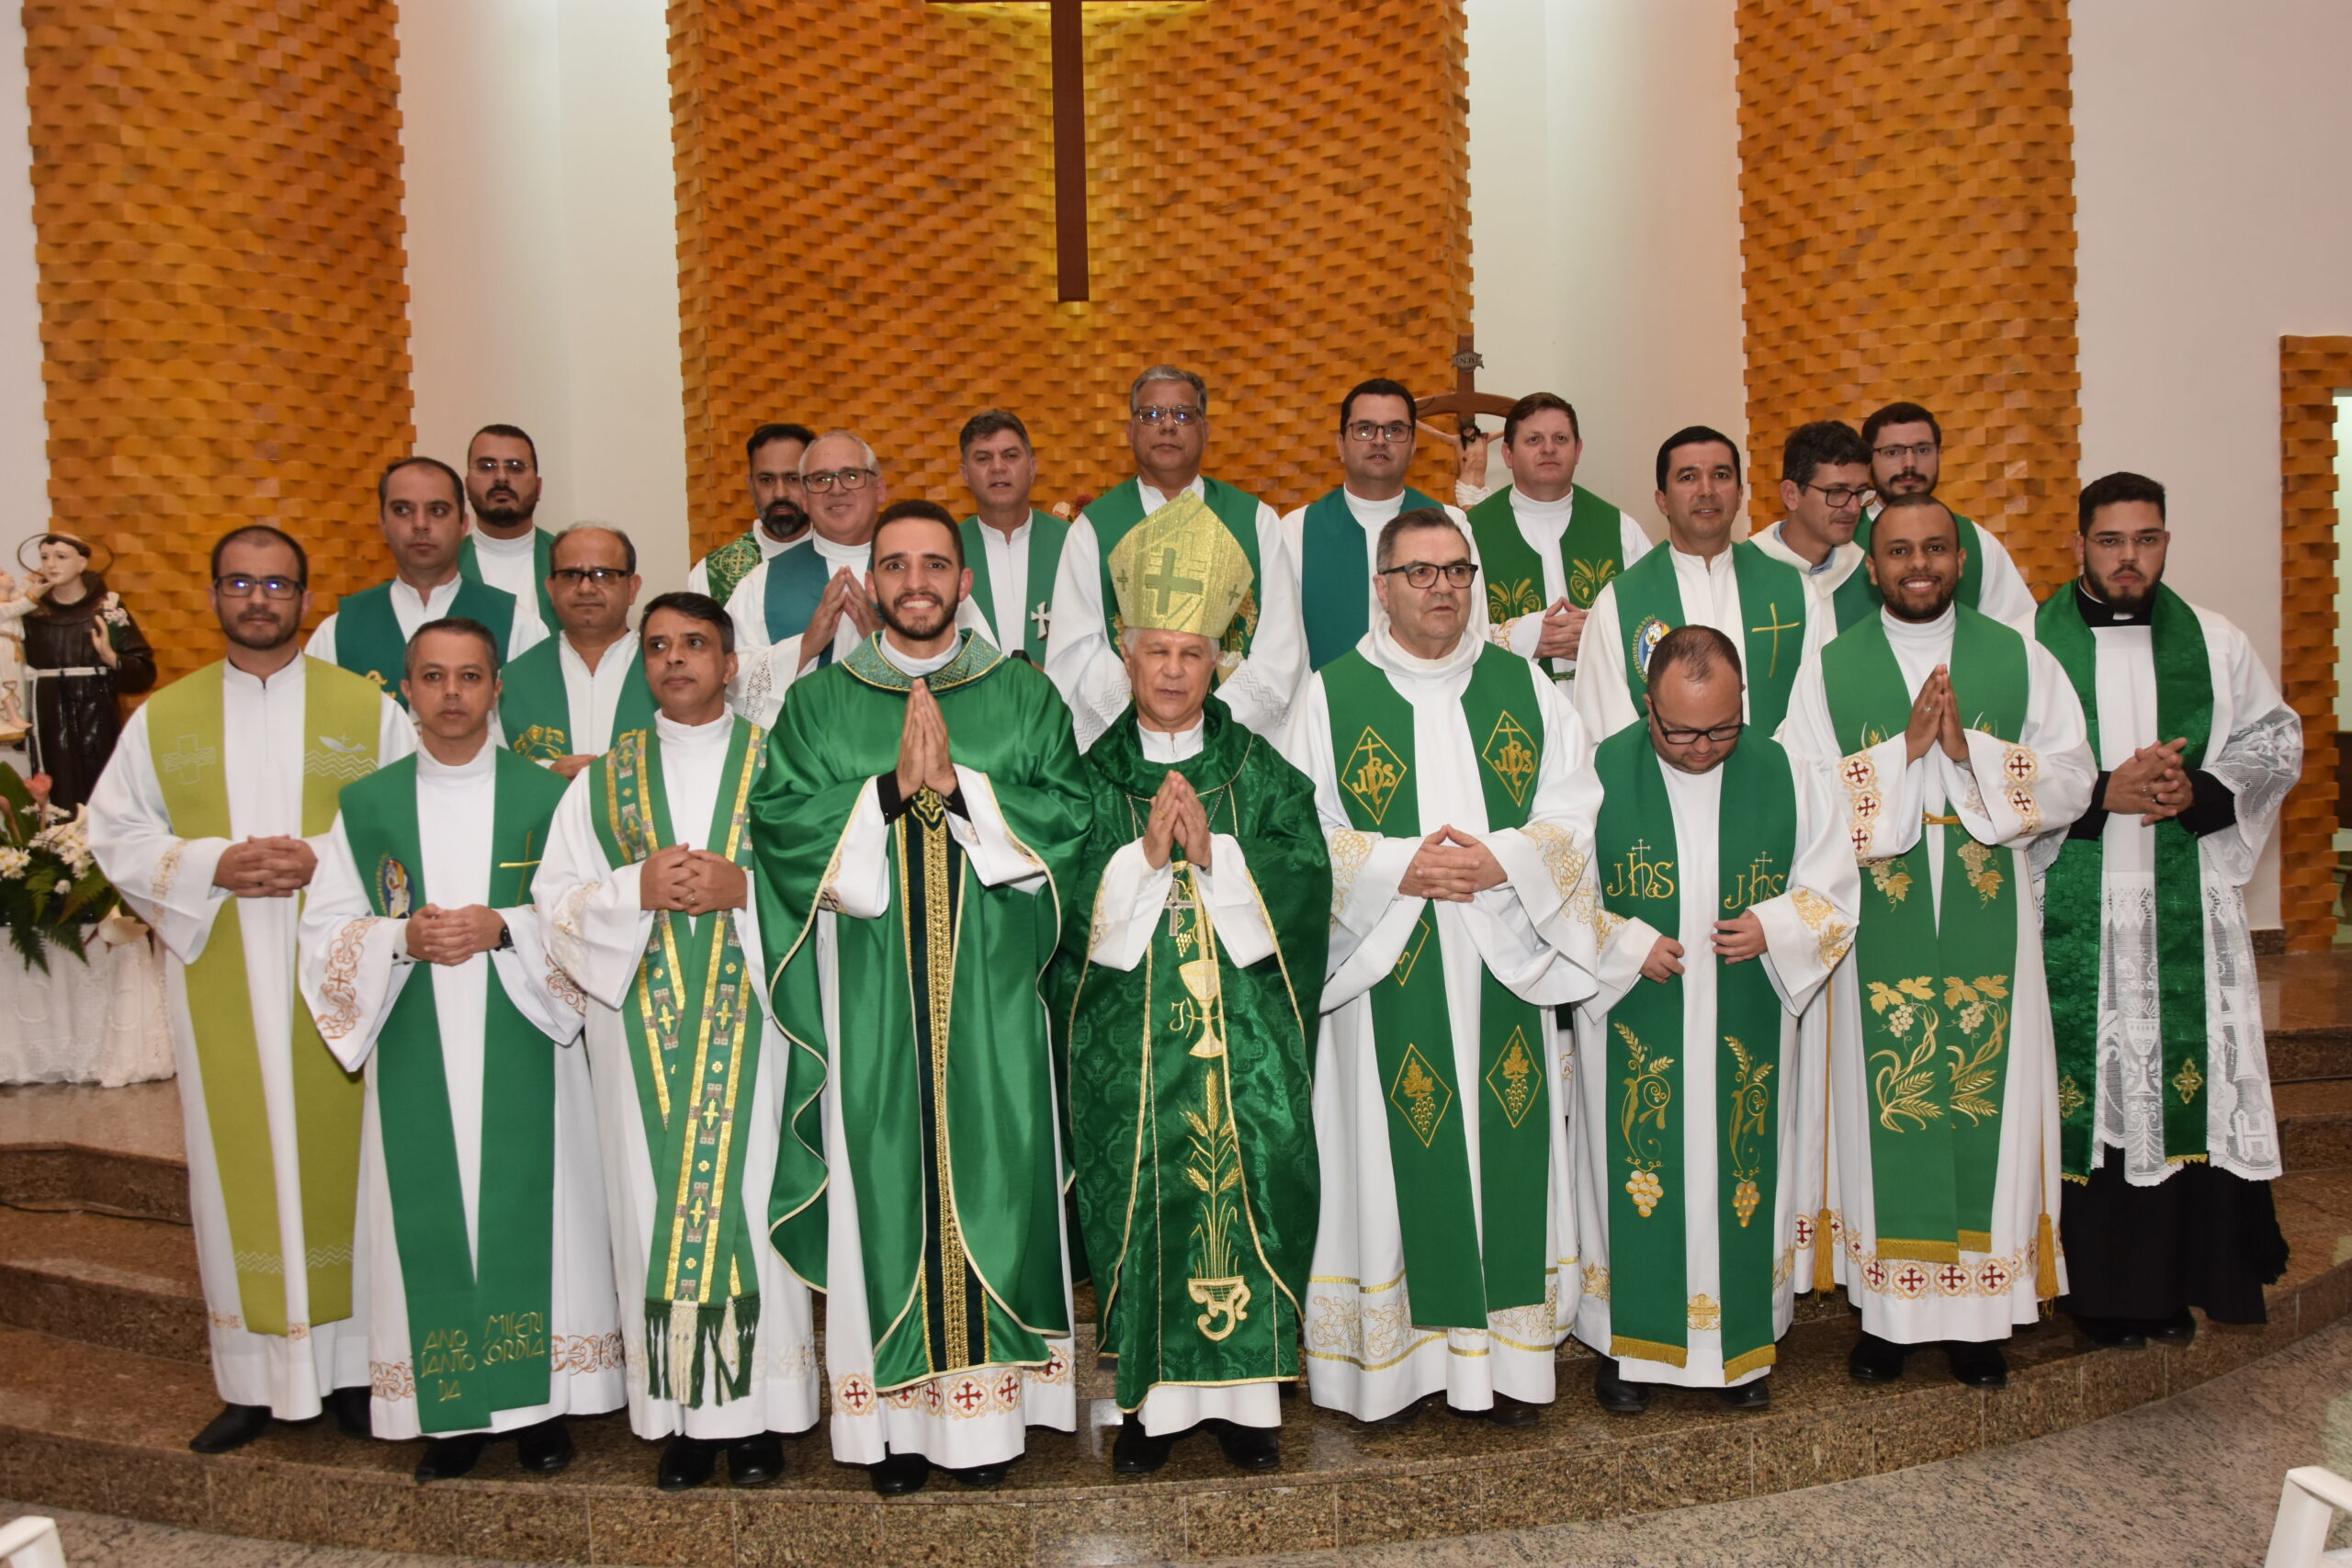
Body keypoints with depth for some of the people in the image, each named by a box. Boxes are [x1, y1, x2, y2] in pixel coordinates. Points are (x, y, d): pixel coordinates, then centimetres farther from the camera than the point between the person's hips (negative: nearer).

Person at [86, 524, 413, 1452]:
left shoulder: (369, 709, 4)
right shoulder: (164, 717, 10)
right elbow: (117, 836, 7)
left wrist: (325, 859, -16)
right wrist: (213, 865, -10)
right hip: (218, 983, 2)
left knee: (339, 1155, 2)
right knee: (237, 1164, 4)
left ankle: (350, 1363, 14)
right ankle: (255, 1380, 14)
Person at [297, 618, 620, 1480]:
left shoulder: (544, 795, 2)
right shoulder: (367, 804, 7)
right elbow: (326, 930, 5)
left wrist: (503, 929, -16)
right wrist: (403, 938, -13)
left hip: (522, 1054, -1)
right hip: (416, 1061, 1)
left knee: (529, 1210, 2)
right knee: (432, 1221, 3)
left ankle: (541, 1400, 15)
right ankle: (452, 1411, 16)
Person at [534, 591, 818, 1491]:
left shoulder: (778, 764, 6)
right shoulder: (605, 778, 12)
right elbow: (556, 900, 7)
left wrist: (745, 890, -15)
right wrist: (637, 890, -10)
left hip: (750, 1021, -2)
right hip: (642, 1029, 2)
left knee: (749, 1191, -1)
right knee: (657, 1200, 3)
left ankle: (756, 1408, 11)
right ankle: (681, 1413, 13)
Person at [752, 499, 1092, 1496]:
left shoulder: (1025, 697, 9)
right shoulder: (818, 703, 9)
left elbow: (1068, 813, -2)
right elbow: (780, 820, -2)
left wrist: (959, 787, -13)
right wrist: (891, 787, -13)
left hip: (990, 993, 0)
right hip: (869, 994, 0)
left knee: (988, 1174, 3)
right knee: (886, 1176, 2)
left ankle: (988, 1400, 15)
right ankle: (895, 1409, 12)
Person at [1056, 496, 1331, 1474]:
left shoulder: (1260, 771, 7)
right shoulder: (1092, 776, 6)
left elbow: (1304, 880, -5)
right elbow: (1062, 899, -4)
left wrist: (1214, 852, -16)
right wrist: (1144, 854, -16)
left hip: (1243, 1029, 0)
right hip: (1127, 1035, 0)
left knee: (1243, 1187, 1)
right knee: (1142, 1191, 1)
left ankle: (1243, 1390, 16)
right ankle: (1156, 1394, 15)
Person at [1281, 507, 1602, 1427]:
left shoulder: (1525, 687, 9)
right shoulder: (1331, 696, 3)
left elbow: (1573, 815, 5)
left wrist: (1501, 859, -12)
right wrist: (1399, 867, -15)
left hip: (1505, 968, 2)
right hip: (1385, 971, -2)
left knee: (1505, 1151, 5)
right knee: (1392, 1158, 1)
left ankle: (1504, 1354, 18)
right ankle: (1392, 1359, 12)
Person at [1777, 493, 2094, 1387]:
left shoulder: (2020, 660, 7)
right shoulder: (1829, 669, 3)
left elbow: (2070, 783, 1)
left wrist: (1969, 752, -13)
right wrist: (1905, 750, -14)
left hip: (1989, 922, 1)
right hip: (1878, 929, -1)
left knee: (1988, 1100, 5)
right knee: (1882, 1106, 3)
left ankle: (1978, 1315, 18)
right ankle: (1886, 1310, 15)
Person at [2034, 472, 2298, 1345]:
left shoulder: (2216, 644, 10)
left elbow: (2275, 742, 11)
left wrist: (2199, 793, -7)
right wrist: (2102, 793, -13)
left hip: (2187, 908, 3)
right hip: (2072, 906, -2)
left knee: (2193, 1076, 1)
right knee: (2087, 1085, 0)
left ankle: (2178, 1278, 16)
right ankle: (2104, 1289, 12)